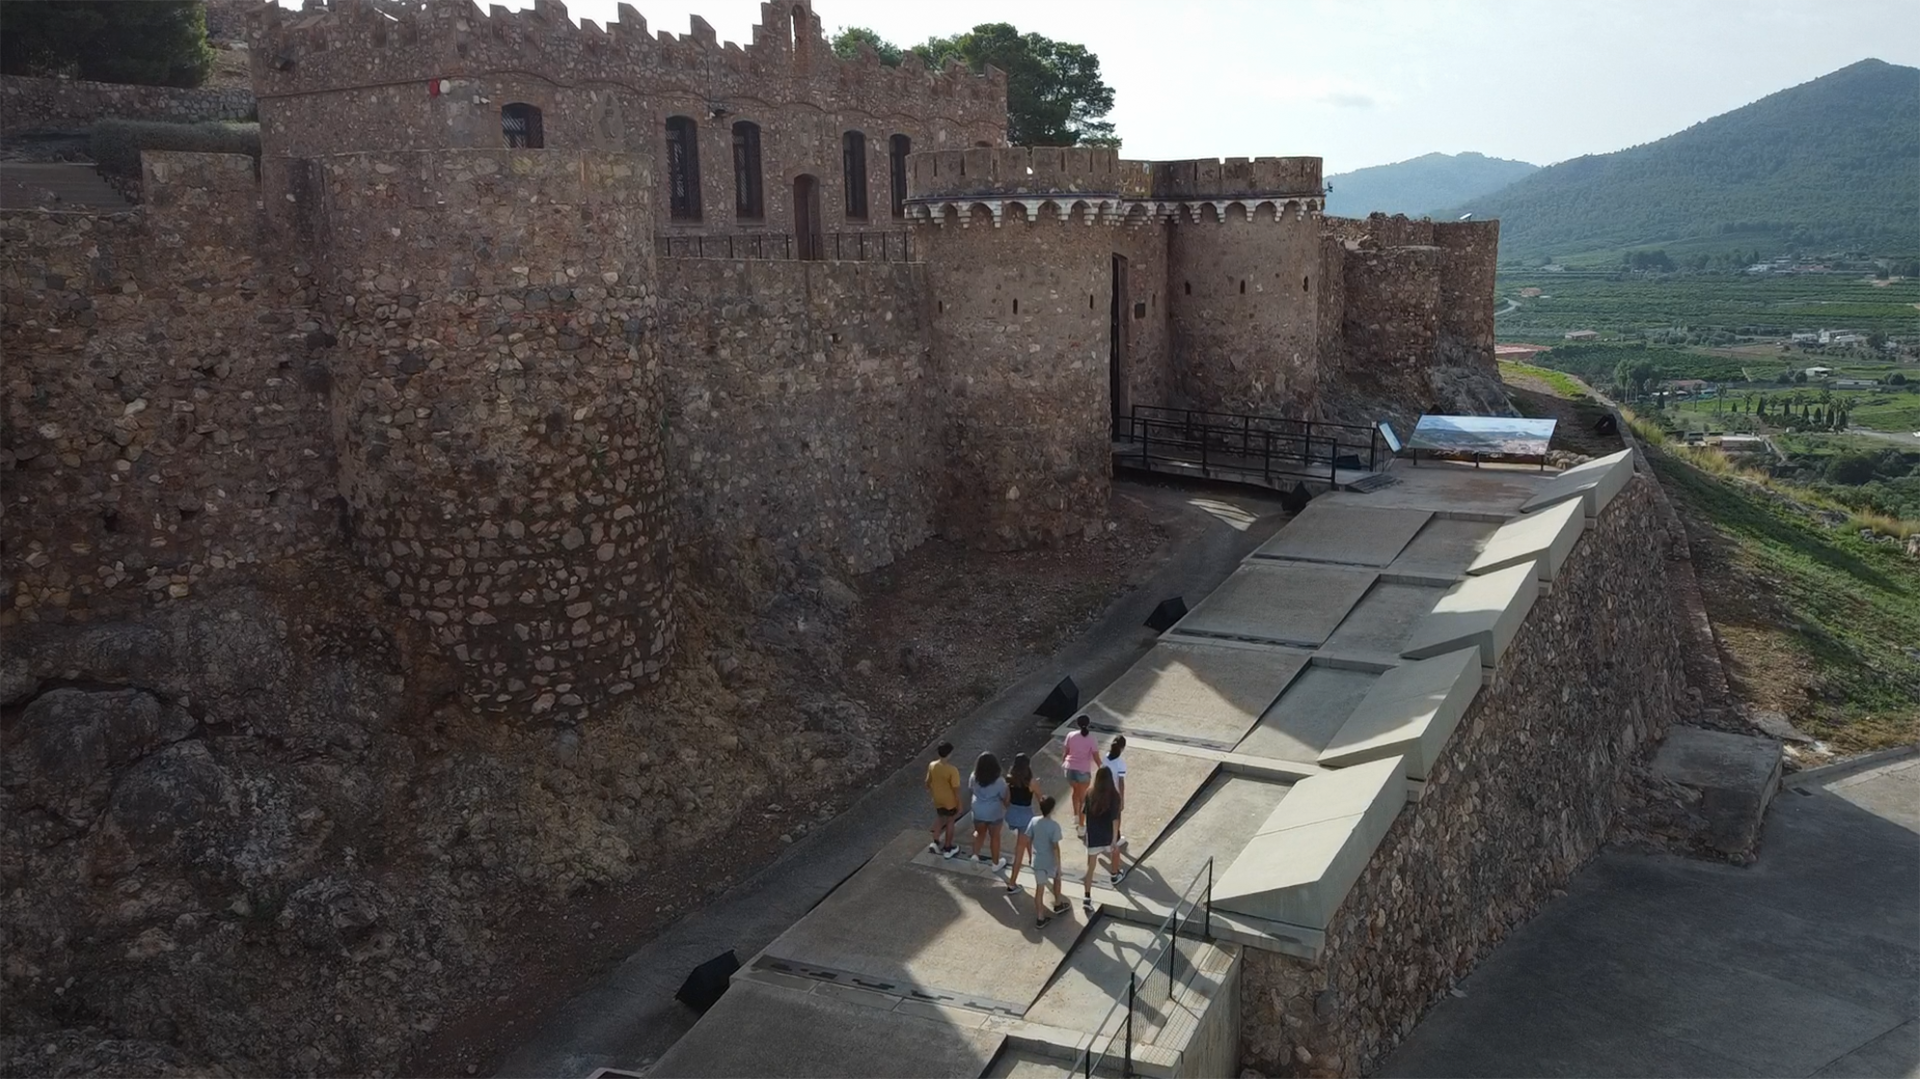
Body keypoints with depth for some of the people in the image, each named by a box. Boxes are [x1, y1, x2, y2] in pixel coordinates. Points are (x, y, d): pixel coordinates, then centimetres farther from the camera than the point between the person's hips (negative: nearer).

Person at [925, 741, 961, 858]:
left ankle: (936, 842, 26)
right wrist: (959, 806, -8)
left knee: (939, 819, 30)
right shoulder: (952, 770, -31)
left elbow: (928, 782, 1)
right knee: (950, 822, 18)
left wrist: (929, 790, 24)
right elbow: (956, 790, -22)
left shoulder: (932, 766, -15)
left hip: (938, 800, 4)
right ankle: (948, 849, 30)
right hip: (950, 801, -4)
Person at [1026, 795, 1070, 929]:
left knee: (1039, 888, 10)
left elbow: (1028, 840, 0)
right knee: (1057, 879, 27)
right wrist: (1059, 865, -13)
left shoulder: (1034, 821, -9)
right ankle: (1058, 905, 44)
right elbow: (1055, 847, -22)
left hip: (1037, 860, 3)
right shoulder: (1054, 825, -23)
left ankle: (1040, 918, 14)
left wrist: (1031, 855, 18)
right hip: (1051, 861, -3)